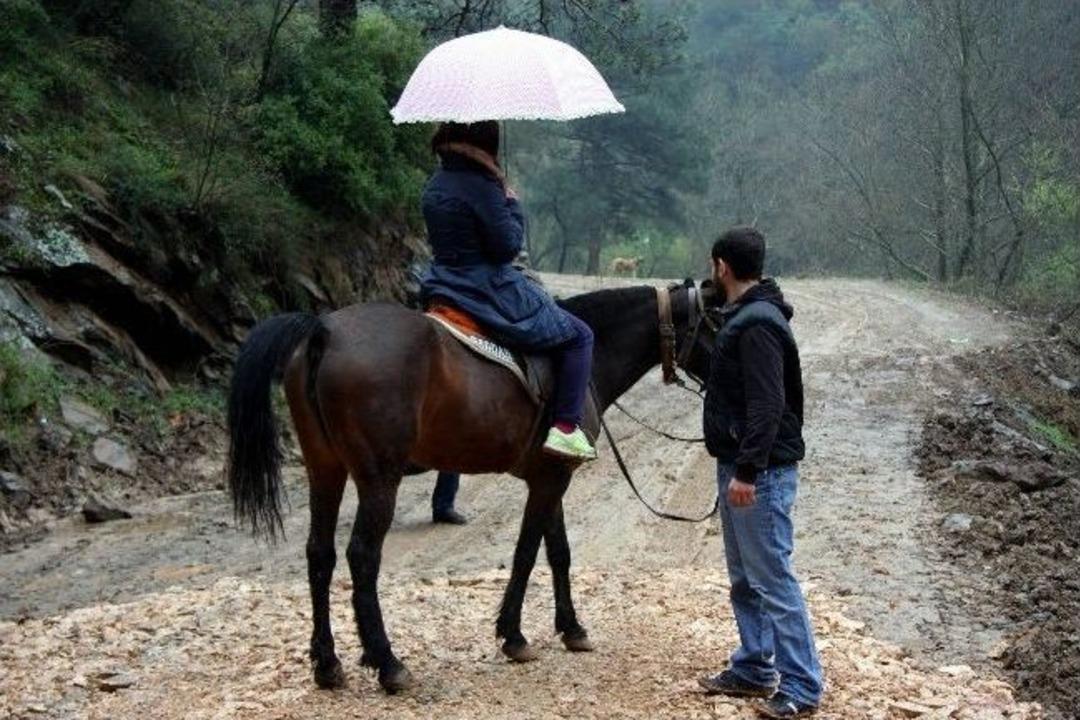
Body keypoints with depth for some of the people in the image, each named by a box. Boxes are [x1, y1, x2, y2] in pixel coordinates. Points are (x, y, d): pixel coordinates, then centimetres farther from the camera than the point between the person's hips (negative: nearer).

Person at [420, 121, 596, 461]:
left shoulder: (435, 184, 7)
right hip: (489, 290, -9)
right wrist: (513, 206, -3)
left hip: (443, 286, 9)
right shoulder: (481, 187, -19)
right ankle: (566, 427, -5)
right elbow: (508, 246, -17)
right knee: (578, 335, 3)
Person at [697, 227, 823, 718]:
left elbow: (767, 407, -25)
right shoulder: (742, 317, 14)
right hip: (738, 465, 10)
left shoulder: (757, 324, -18)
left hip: (760, 473, -10)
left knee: (772, 579, -6)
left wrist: (748, 471, -26)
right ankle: (754, 668, 26)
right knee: (744, 579, 16)